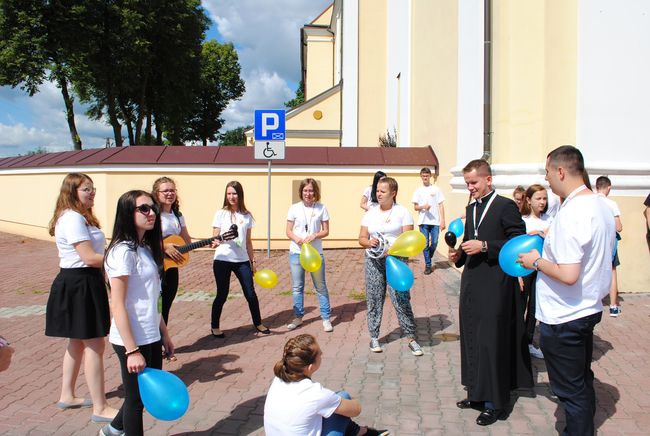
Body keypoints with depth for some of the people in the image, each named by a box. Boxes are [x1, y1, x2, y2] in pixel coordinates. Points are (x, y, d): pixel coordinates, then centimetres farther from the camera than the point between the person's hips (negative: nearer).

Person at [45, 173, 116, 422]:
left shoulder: (78, 217, 15)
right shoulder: (73, 218, -19)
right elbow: (89, 258, -23)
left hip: (80, 283, 11)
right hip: (79, 285, -11)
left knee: (78, 342, 20)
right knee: (95, 345, -5)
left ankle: (67, 396, 33)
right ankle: (100, 408, 3)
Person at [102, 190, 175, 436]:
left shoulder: (146, 249, 8)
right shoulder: (123, 251, -17)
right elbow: (117, 305, -20)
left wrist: (164, 334, 15)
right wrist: (132, 350, -21)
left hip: (151, 338, 8)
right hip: (132, 341, -8)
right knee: (137, 398, 9)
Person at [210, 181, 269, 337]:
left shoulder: (246, 215, 7)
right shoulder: (221, 213, -1)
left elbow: (248, 241, 12)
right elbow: (215, 238, -2)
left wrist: (252, 261, 12)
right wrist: (215, 243, -25)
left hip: (242, 260, 3)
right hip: (222, 260, -2)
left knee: (251, 294, 5)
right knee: (222, 295, 4)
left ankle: (258, 323, 24)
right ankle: (215, 326, 23)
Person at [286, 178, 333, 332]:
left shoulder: (321, 208, -1)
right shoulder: (294, 208, 0)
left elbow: (326, 231, 1)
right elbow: (288, 231, 2)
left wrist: (314, 236, -18)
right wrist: (296, 238, -19)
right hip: (296, 252, 1)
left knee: (321, 287, 5)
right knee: (297, 287, 10)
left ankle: (326, 318, 15)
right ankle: (298, 316, 24)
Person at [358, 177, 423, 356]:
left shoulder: (402, 212, 0)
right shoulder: (370, 213, 9)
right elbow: (362, 238, 7)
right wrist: (370, 242, -15)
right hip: (373, 260, 3)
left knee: (401, 299, -6)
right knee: (374, 299, 4)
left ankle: (410, 337, 4)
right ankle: (374, 337, 15)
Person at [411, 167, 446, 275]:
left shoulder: (436, 189, 6)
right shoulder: (418, 191, 8)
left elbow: (441, 205, 5)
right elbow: (415, 207, 6)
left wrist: (442, 220, -3)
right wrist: (423, 206, -16)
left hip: (435, 221, 0)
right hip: (423, 221, 0)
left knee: (434, 243, 0)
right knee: (425, 244, 1)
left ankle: (428, 258, 27)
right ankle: (428, 265, 10)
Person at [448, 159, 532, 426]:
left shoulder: (506, 206, -9)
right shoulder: (471, 209, 15)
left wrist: (485, 246, -20)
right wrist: (458, 255, 3)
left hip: (495, 287, -8)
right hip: (471, 284, 8)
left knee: (492, 342, -2)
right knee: (472, 341, 14)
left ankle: (494, 403, 11)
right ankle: (477, 394, 28)